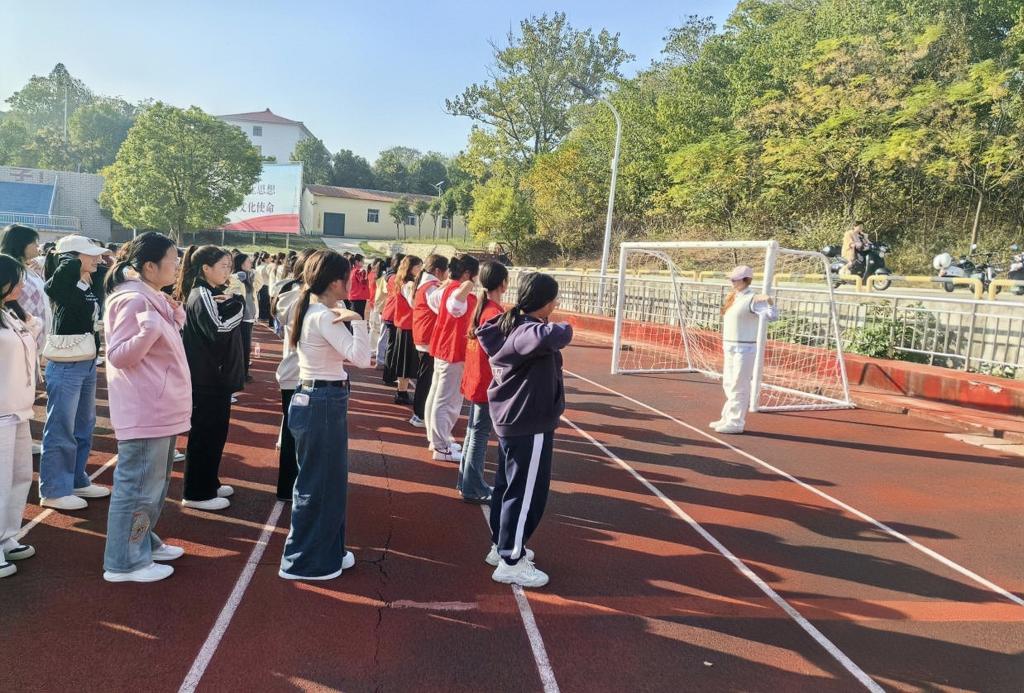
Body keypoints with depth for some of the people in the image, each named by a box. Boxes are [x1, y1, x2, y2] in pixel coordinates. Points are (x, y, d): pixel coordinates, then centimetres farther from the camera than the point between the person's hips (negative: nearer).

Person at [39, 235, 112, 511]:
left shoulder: (92, 284, 7)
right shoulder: (64, 286, -14)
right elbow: (69, 267, -34)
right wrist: (71, 259, -15)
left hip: (88, 364, 8)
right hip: (65, 367, -8)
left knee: (84, 426, 17)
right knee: (61, 429, 1)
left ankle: (76, 481, 31)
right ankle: (53, 491, 12)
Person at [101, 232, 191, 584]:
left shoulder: (152, 298, 13)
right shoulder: (133, 300, -18)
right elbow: (119, 356, -20)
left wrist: (176, 319, 11)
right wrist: (149, 330, -35)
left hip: (160, 408, 11)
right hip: (144, 412, -11)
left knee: (154, 482, 20)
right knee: (138, 484, -2)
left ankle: (143, 542, 35)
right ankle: (124, 562, 9)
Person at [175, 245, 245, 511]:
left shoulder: (211, 293, 13)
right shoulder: (202, 296, -16)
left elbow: (228, 327, 11)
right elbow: (219, 330, -25)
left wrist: (232, 302, -6)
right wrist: (236, 303, -16)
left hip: (216, 375, 10)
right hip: (206, 377, -10)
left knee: (215, 430, 18)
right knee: (204, 432, -1)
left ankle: (209, 483, 30)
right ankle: (196, 494, 9)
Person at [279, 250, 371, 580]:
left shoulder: (313, 311, 10)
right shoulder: (324, 317, -20)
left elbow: (345, 354, 14)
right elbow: (361, 358, -28)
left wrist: (344, 318, 6)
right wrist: (356, 320, -23)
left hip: (316, 398, 10)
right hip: (324, 403, -10)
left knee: (329, 480, 19)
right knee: (317, 483, 3)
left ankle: (326, 551, 33)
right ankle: (302, 561, 16)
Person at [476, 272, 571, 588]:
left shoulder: (510, 324, 6)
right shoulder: (529, 330, -23)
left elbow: (484, 332, 25)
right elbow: (548, 337, -46)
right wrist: (565, 328, -23)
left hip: (510, 419, 10)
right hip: (530, 424, -10)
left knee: (507, 485, 20)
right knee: (526, 492, 1)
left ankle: (501, 546, 34)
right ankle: (511, 562, 10)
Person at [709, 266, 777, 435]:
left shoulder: (752, 299, -14)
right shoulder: (732, 297, 12)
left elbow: (771, 316, -26)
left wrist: (770, 302, -44)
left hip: (744, 348, -9)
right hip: (729, 347, 9)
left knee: (738, 386, -5)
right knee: (728, 385, 17)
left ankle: (736, 422, 2)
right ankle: (727, 418, 29)